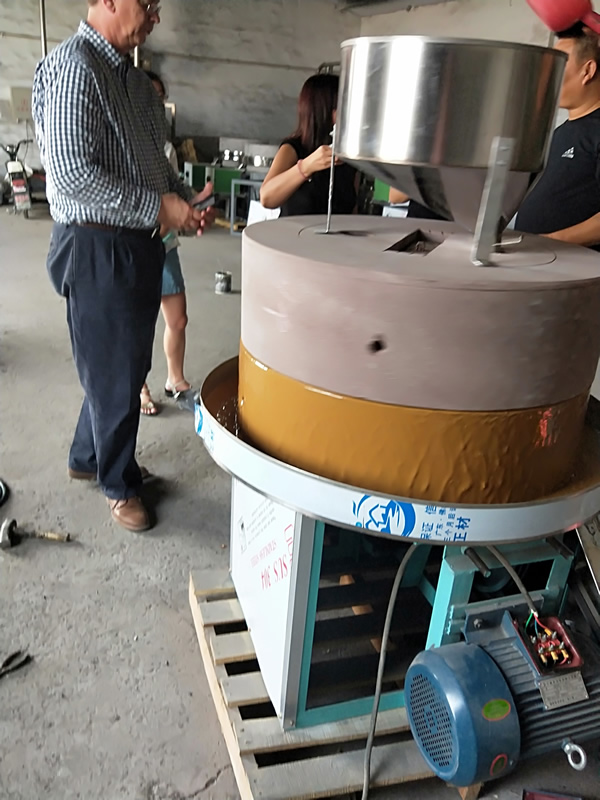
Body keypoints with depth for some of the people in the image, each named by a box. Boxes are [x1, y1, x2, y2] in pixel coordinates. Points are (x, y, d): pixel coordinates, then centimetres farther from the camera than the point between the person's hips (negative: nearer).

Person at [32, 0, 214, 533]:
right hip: (99, 248, -9)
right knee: (115, 372, 3)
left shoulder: (134, 79, 15)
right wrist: (158, 207, -19)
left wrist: (185, 198, 5)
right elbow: (72, 174, -23)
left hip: (140, 244, 9)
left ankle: (88, 457, 39)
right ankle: (120, 484, 24)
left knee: (129, 364, 18)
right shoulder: (73, 67, -14)